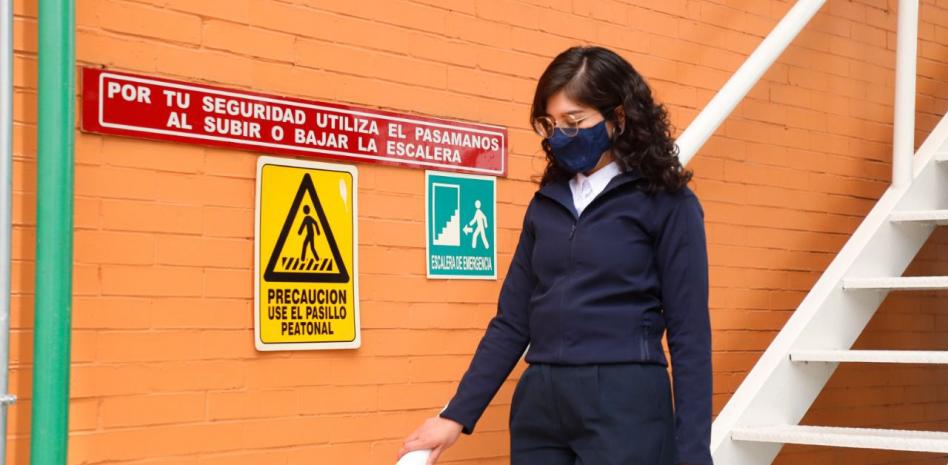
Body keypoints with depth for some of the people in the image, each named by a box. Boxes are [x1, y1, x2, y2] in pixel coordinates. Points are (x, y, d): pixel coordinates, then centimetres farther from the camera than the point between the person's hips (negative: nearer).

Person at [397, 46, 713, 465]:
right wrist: (457, 415, 6)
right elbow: (512, 321, 12)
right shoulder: (546, 203, 12)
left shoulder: (667, 204, -2)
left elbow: (689, 335, -5)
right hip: (538, 408, 5)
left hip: (625, 407, -4)